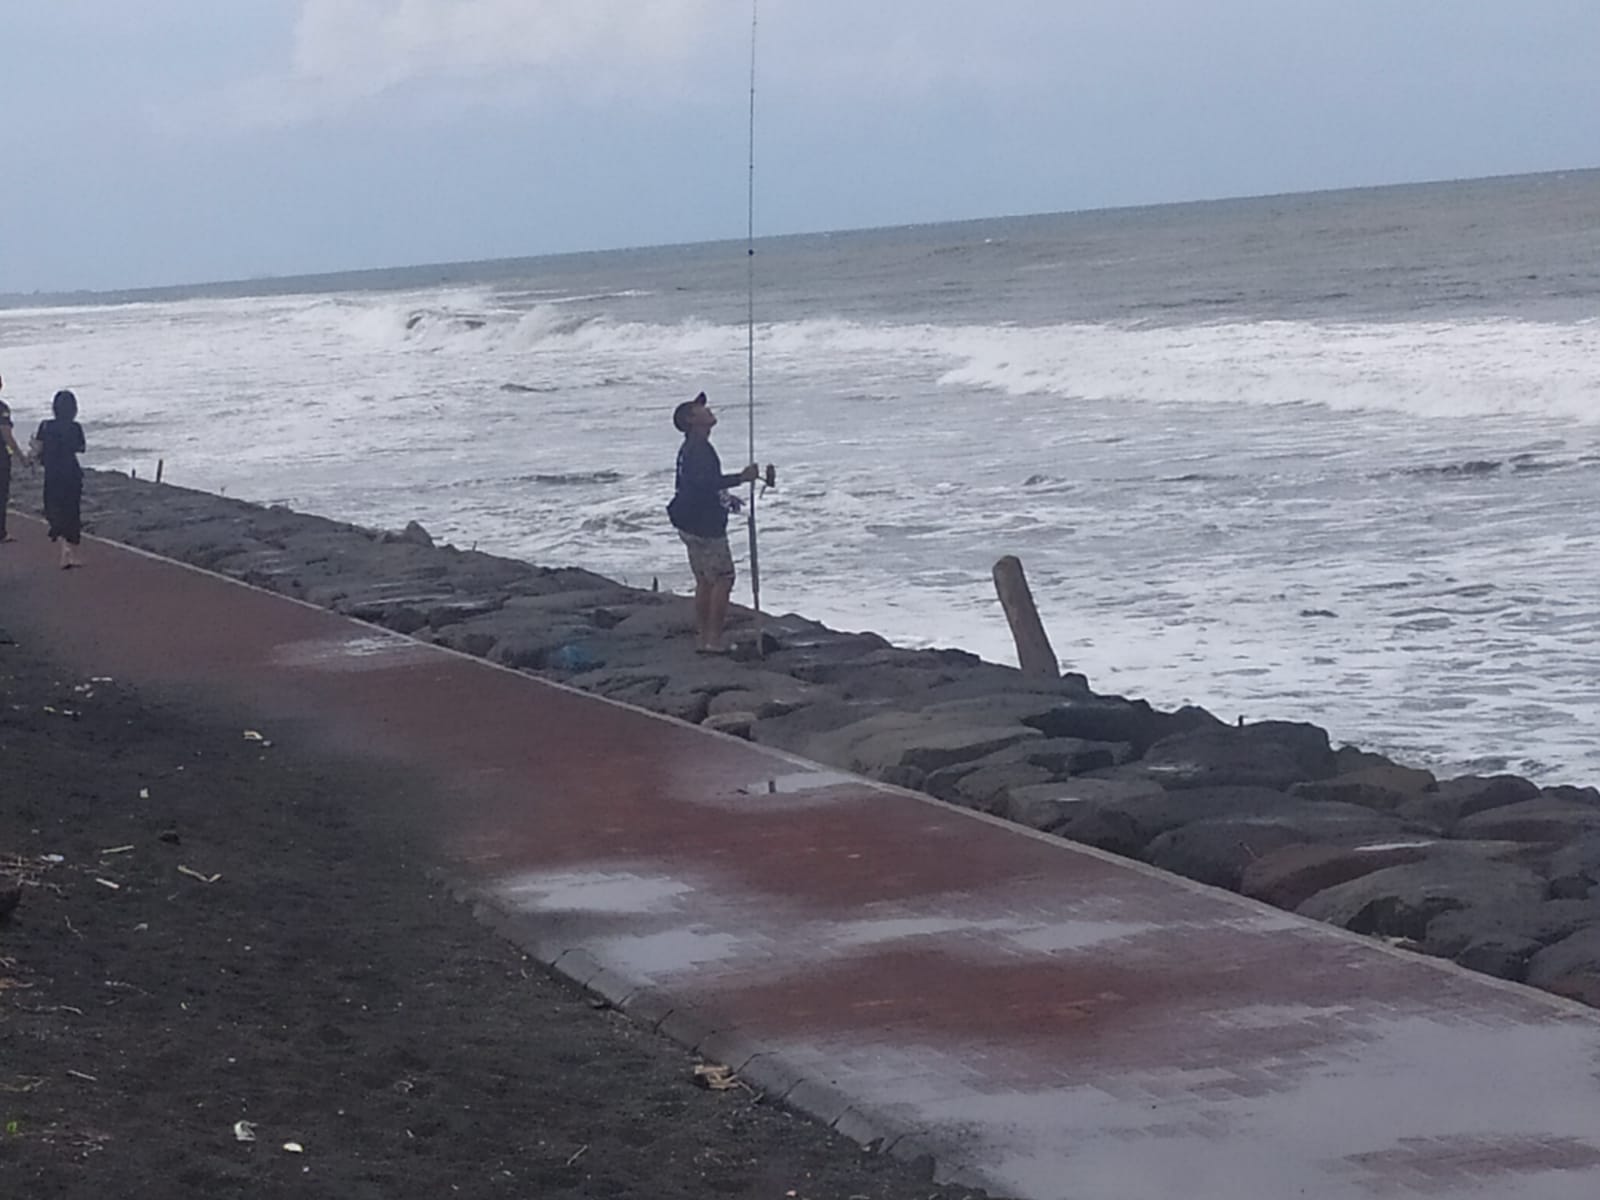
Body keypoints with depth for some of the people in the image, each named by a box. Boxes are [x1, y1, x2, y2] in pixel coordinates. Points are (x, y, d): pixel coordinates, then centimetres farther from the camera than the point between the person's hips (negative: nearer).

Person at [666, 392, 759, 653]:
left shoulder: (692, 449, 15)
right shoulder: (698, 450, -18)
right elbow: (706, 481, -34)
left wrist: (724, 499, 27)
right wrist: (741, 478, -33)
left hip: (692, 525, 10)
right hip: (704, 526, -10)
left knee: (705, 582, 14)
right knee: (723, 578, -8)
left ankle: (702, 638, 16)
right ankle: (714, 639, -9)